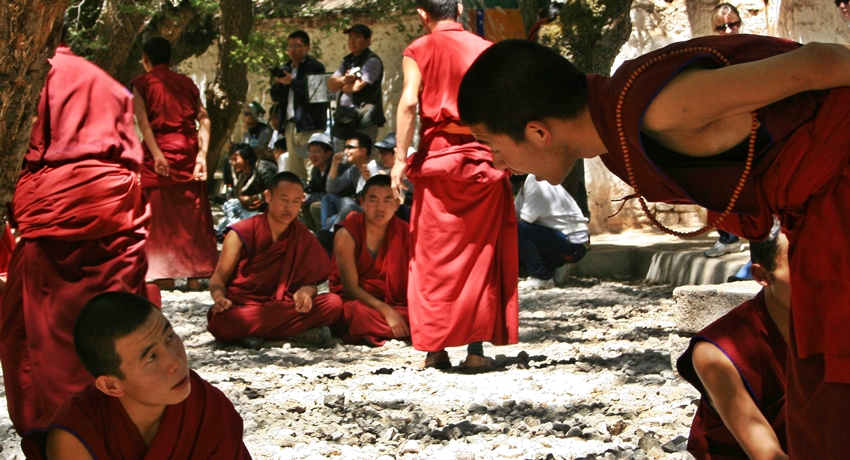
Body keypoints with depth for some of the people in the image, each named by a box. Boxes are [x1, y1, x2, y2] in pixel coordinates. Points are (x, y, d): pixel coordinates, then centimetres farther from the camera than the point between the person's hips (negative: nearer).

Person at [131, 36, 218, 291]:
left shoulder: (142, 83, 3)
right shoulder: (186, 83, 13)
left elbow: (142, 120, -12)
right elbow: (204, 119, 2)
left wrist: (156, 154, -20)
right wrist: (202, 154, -5)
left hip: (160, 149, -3)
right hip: (188, 148, 3)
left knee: (161, 213, 4)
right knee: (192, 212, 7)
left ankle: (166, 275, 2)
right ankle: (194, 274, 7)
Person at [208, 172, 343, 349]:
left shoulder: (303, 238, 8)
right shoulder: (241, 234, -1)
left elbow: (311, 280, 7)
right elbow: (219, 277, -2)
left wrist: (306, 290, -19)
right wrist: (219, 298, -25)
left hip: (283, 306, 3)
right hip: (242, 308, -3)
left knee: (334, 303, -22)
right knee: (221, 321, -39)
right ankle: (296, 331, -29)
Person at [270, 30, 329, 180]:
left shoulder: (316, 68, -3)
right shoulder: (285, 69, 18)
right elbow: (276, 98, 15)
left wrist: (292, 82, -17)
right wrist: (277, 84, -5)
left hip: (309, 125, -7)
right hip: (290, 124, 7)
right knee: (293, 167, 7)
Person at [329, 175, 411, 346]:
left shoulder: (404, 233, 1)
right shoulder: (346, 234, -10)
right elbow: (350, 287, -14)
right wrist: (386, 311, -26)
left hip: (394, 302, 4)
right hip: (354, 300, -4)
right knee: (361, 313, -41)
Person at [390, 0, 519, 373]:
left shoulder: (419, 51, 0)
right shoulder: (486, 50, 6)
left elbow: (409, 103, -12)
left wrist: (400, 157, -11)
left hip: (437, 157, -1)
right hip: (484, 157, 1)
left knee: (433, 257, 6)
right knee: (480, 255, 6)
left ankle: (435, 349, 5)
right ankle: (475, 349, 3)